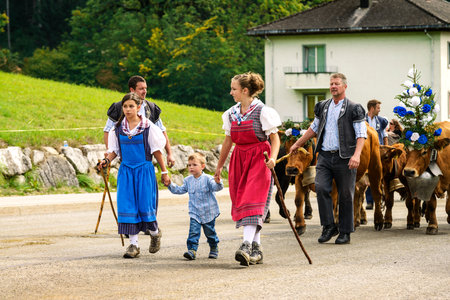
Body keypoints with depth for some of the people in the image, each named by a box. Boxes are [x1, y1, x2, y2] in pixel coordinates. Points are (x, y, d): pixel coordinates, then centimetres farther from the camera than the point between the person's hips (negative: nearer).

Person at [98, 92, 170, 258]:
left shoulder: (148, 127, -4)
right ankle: (133, 244, 1)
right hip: (126, 170, 3)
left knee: (145, 205, -3)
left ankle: (155, 233, 26)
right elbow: (114, 150, 11)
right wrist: (107, 160, -10)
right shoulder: (118, 128, 4)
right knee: (127, 206, -4)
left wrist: (164, 172, 2)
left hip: (144, 170, -3)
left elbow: (156, 151, 0)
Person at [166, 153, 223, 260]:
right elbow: (180, 190, 17)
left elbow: (216, 187, -22)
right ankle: (192, 250, -18)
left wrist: (218, 182, -44)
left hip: (208, 213, -3)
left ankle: (214, 248, 32)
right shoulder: (188, 180, 7)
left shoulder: (207, 179, -9)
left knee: (210, 232, 11)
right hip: (194, 213, 3)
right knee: (193, 231, -14)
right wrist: (170, 185, 6)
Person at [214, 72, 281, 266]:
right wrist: (219, 166, 22)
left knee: (252, 201, -17)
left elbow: (275, 140, -7)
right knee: (240, 203, 3)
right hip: (239, 160, 6)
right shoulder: (232, 113, 9)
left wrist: (273, 157, -25)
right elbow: (228, 141, 19)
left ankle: (247, 246, -27)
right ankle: (256, 249, 11)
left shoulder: (263, 112, -9)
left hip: (259, 160, -6)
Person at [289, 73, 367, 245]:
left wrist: (356, 155, -21)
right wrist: (298, 144, 28)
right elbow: (314, 128, 28)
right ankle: (329, 227, -2)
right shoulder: (323, 107, 15)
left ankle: (345, 232, 9)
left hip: (344, 158, -4)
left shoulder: (353, 109, 0)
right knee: (321, 188, -12)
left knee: (345, 195, 0)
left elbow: (361, 134, -6)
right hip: (324, 156, 4)